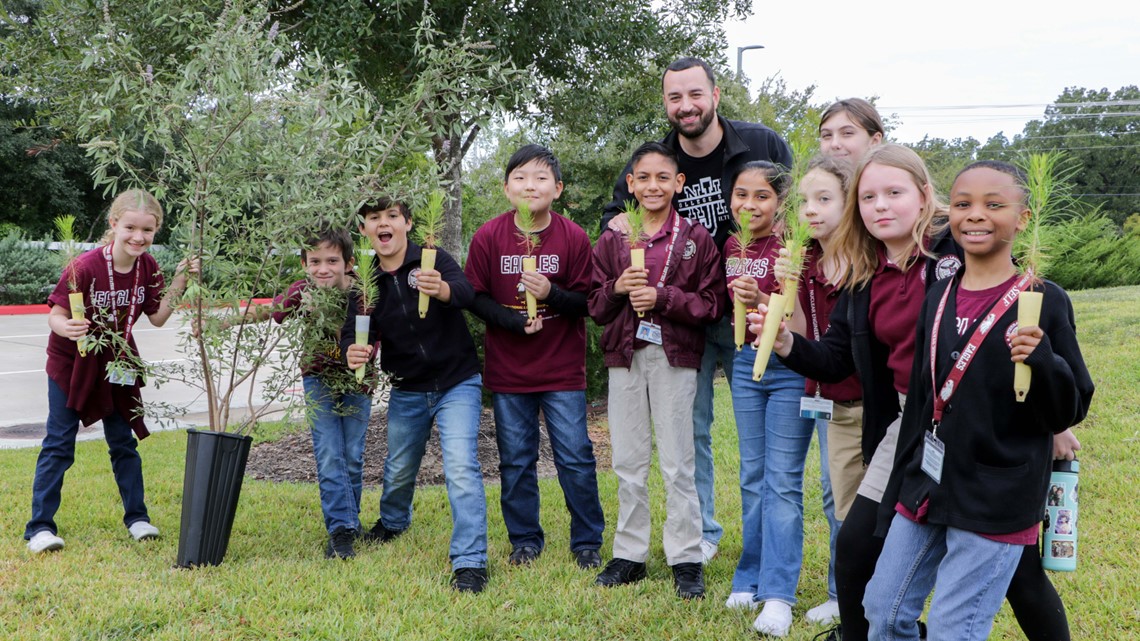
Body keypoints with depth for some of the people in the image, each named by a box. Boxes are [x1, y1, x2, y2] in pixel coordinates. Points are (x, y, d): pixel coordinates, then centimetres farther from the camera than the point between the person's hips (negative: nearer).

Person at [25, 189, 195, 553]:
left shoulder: (147, 267, -10)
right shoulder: (85, 266, -26)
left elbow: (157, 318, -5)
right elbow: (56, 314, -21)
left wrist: (179, 282, -15)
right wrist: (66, 328, -44)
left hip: (117, 364, 4)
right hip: (72, 362, -4)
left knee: (123, 441, 12)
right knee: (59, 444, 0)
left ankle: (136, 517, 23)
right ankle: (40, 526, 7)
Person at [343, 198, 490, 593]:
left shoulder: (434, 262, -15)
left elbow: (466, 293, -34)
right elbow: (354, 333, -5)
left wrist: (442, 289, -58)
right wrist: (352, 353, -31)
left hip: (457, 384, -4)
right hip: (407, 391, 4)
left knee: (461, 467, -19)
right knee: (398, 470, 20)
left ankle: (470, 562, -13)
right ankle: (393, 522, 51)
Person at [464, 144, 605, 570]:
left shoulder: (574, 238, -7)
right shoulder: (489, 237, -5)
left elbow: (586, 302, -5)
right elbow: (476, 298, -1)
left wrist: (551, 293, -23)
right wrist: (514, 320, -16)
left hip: (562, 369, -1)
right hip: (508, 370, 1)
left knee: (576, 458, 1)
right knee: (516, 460, 10)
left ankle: (587, 541, 17)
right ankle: (525, 540, 25)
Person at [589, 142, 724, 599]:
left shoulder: (696, 239, 0)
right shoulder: (612, 240, 8)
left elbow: (711, 303, -5)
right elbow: (595, 305, 9)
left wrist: (662, 297, -16)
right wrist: (618, 288, -11)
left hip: (674, 357, -3)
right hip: (625, 356, 3)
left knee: (677, 464, 0)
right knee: (628, 463, 9)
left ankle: (686, 560, 9)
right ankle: (629, 555, 19)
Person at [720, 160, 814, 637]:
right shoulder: (731, 248, 6)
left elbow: (800, 322, -17)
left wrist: (763, 301, -29)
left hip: (789, 367, -6)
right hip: (747, 364, 6)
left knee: (782, 481, -4)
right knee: (752, 476, 12)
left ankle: (778, 594, 0)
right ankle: (751, 578, 23)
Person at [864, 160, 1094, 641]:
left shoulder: (1043, 302, -10)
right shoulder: (939, 297, 6)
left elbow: (1070, 410, -9)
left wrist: (1040, 359, -27)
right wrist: (904, 482, 17)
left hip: (997, 503, -6)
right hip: (928, 490, 6)